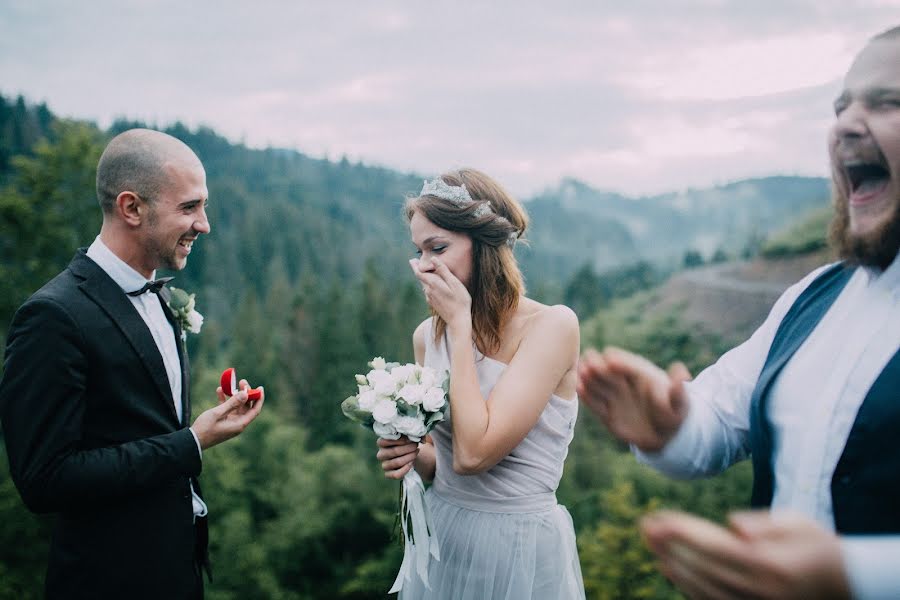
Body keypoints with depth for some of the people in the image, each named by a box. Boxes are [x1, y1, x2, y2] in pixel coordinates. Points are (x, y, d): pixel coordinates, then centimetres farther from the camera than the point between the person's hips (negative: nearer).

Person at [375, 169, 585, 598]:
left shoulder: (552, 325, -18)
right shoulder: (428, 335, -1)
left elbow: (473, 453, -27)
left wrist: (460, 322, -21)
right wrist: (412, 455, -11)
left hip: (517, 548, -5)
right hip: (439, 537, 5)